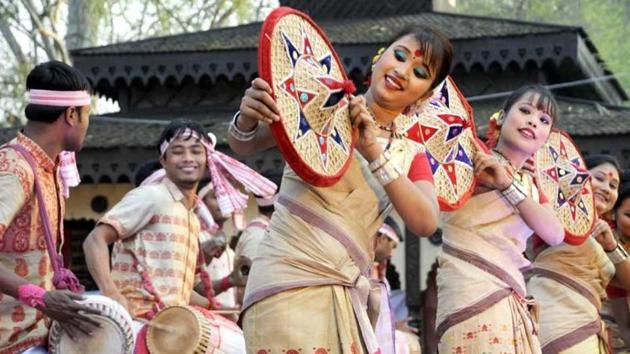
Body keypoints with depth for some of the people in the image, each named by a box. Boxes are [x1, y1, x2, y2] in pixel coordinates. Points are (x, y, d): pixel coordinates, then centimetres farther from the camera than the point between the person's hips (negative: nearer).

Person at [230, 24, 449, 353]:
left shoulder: (412, 155, 12)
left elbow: (425, 223, -6)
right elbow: (245, 145, -6)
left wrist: (375, 154, -16)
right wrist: (247, 119, -29)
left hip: (350, 296, 5)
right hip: (290, 283, -5)